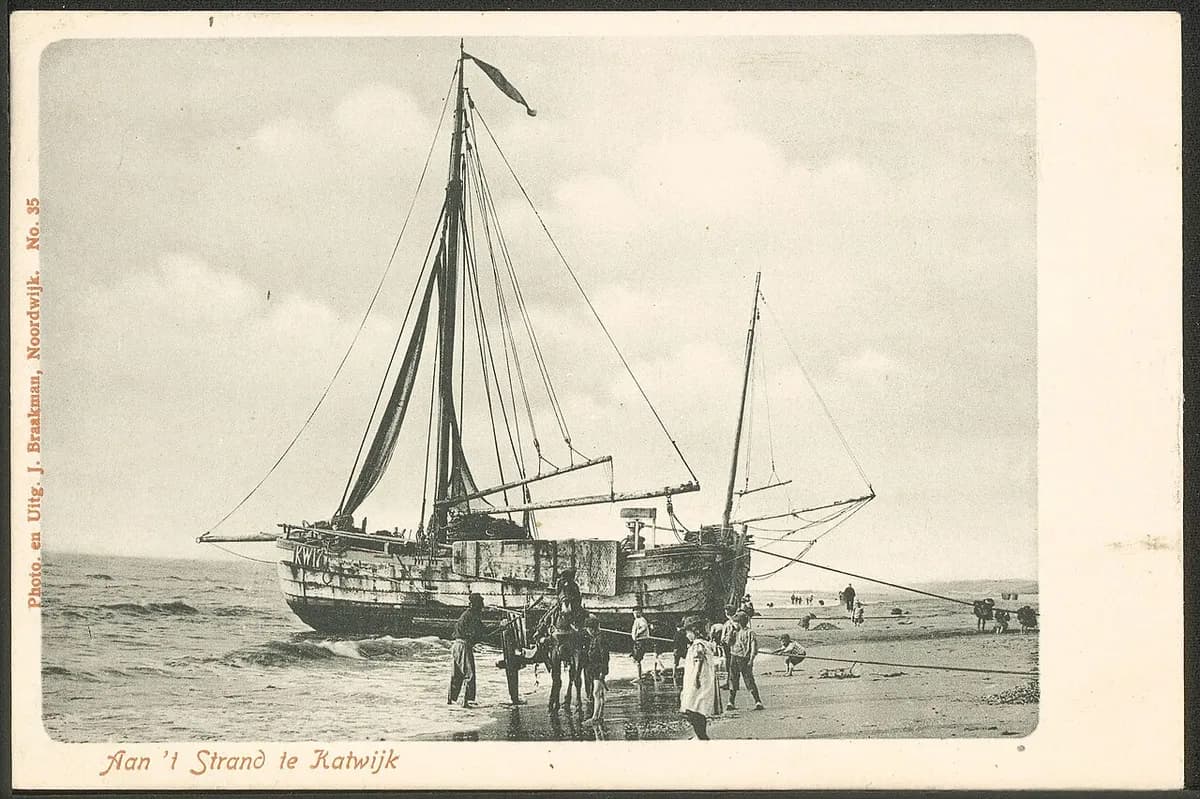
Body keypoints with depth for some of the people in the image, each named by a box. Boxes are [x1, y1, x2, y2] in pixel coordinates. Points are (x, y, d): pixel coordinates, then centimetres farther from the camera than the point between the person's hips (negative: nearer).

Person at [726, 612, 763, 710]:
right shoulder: (736, 632, 13)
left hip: (745, 659, -6)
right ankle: (731, 703, 7)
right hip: (734, 657, 6)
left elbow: (754, 648, -10)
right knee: (733, 681, 5)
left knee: (749, 681, -4)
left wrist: (751, 660, -16)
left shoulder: (750, 633, -6)